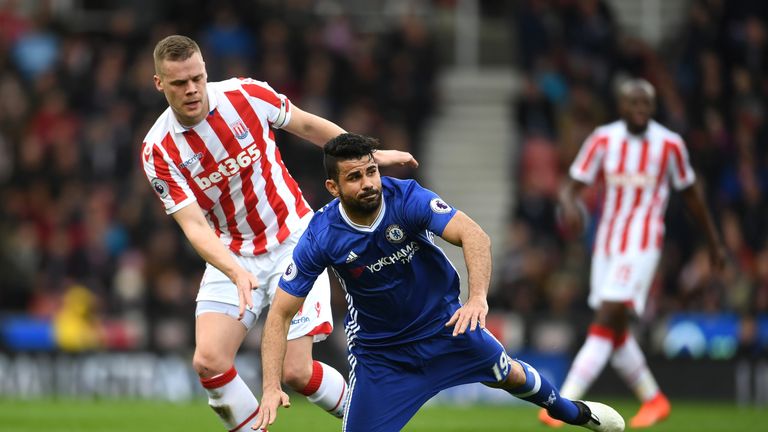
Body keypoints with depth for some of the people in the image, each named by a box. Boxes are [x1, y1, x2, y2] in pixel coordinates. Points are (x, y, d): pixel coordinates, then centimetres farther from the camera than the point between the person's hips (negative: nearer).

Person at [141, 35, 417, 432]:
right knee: (209, 362, -17)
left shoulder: (244, 94, -13)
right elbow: (194, 225, -19)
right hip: (232, 256, 2)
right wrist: (236, 273, -35)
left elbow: (306, 124, 6)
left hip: (292, 240, -2)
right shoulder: (159, 151, -13)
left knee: (296, 372, -9)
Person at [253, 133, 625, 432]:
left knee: (508, 374, 18)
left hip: (442, 321, 1)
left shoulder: (407, 198, -26)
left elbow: (474, 236, -37)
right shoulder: (320, 239, -25)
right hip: (377, 347, -1)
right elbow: (280, 314, -20)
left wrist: (477, 298, -54)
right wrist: (271, 388, -30)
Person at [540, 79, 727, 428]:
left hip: (642, 245, -5)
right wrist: (568, 205, -26)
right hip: (606, 243, 5)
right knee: (615, 332, 10)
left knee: (605, 323, -16)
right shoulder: (603, 140, 2)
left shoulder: (669, 145, -3)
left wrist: (713, 242, 20)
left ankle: (564, 404, -20)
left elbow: (691, 193, 11)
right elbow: (572, 185, -1)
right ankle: (653, 399, 28)